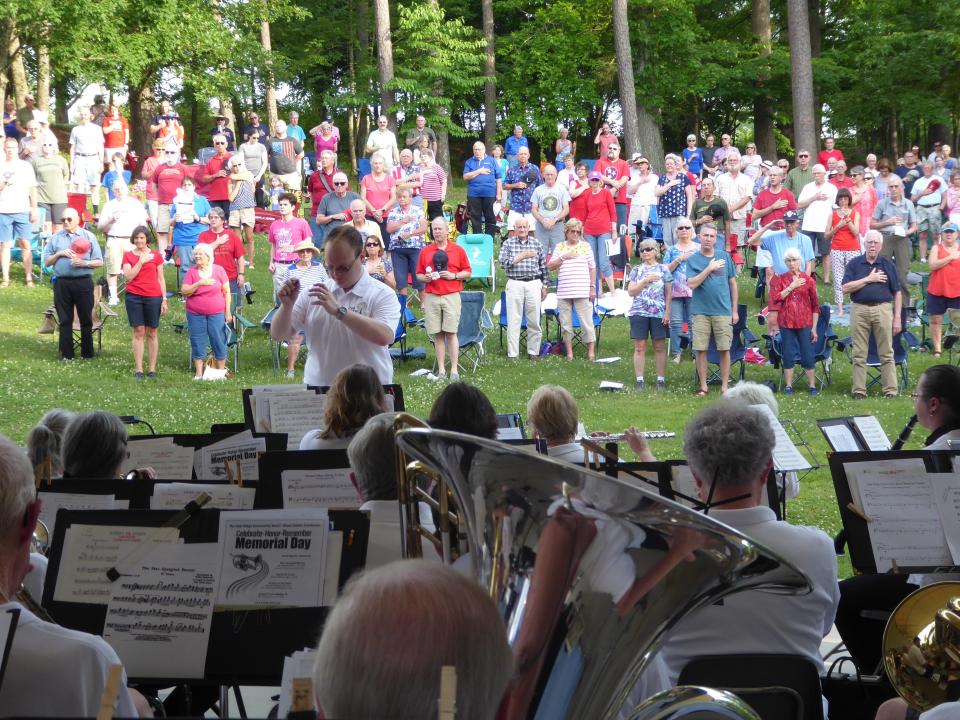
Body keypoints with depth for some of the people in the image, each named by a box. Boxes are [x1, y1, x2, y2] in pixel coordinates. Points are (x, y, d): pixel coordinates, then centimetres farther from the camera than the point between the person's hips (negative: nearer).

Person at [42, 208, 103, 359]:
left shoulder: (88, 236, 7)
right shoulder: (55, 238, 11)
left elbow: (100, 262, 4)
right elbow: (47, 262, 10)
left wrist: (84, 263, -12)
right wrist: (59, 254, -6)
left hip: (83, 282, -1)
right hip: (62, 283, 1)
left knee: (86, 320, 3)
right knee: (65, 320, 4)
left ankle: (87, 353, 11)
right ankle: (67, 354, 10)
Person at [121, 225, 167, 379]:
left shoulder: (156, 255, 5)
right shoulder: (128, 255, 5)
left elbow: (161, 279, 7)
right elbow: (128, 277, -6)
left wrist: (164, 300, 2)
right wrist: (141, 262, -12)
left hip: (153, 297, 0)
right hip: (133, 297, 0)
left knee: (151, 333, 4)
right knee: (138, 332, 1)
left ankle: (152, 369, 8)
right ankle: (138, 369, 3)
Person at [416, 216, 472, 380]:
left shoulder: (458, 250, 7)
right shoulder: (425, 252, 11)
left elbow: (468, 272, 9)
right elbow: (418, 274, 15)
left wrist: (454, 276, -7)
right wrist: (425, 278, -7)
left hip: (451, 296, -2)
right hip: (431, 297, 2)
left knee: (451, 332, -7)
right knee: (437, 334, 2)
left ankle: (454, 369, -6)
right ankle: (441, 370, 5)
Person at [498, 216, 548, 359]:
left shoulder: (537, 243, 9)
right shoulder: (508, 243, 6)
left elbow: (543, 265, 11)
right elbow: (502, 262, -7)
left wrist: (544, 286, 8)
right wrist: (521, 257, -12)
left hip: (534, 284, 1)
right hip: (515, 284, -1)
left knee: (534, 320, 3)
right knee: (513, 320, -1)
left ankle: (533, 352, 12)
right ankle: (513, 353, 2)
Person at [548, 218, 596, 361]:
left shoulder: (585, 246, 6)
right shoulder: (560, 247, 11)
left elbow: (592, 268, 6)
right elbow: (550, 266, 5)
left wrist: (592, 287, 0)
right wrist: (563, 257, -8)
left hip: (582, 292, -2)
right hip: (563, 292, 2)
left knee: (586, 322, -4)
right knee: (565, 322, 6)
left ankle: (591, 351, 2)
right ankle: (569, 351, 15)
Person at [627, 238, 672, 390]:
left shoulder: (663, 268, 6)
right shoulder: (637, 269, 9)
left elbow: (668, 293, 5)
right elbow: (630, 291, 1)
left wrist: (667, 312, -3)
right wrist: (645, 281, -12)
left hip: (659, 314, -1)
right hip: (639, 313, 1)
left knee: (660, 347, 2)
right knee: (639, 347, -1)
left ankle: (661, 380, 6)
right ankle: (639, 380, 2)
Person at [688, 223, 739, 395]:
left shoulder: (725, 257, 5)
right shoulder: (693, 260, 2)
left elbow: (733, 284, 10)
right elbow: (692, 284, -9)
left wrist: (734, 310, 8)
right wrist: (709, 268, -15)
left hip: (723, 311, 0)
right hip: (701, 311, 0)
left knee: (724, 349, 1)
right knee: (700, 349, 1)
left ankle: (725, 386, 11)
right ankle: (703, 386, 12)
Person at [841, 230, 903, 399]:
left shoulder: (888, 265, 7)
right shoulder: (854, 264, 7)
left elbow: (897, 293, 7)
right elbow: (846, 288, -3)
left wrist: (897, 318, 1)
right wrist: (868, 279, -9)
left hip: (883, 309, 0)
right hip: (859, 310, 0)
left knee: (886, 354, 0)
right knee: (859, 354, 4)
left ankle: (890, 390, 3)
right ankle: (859, 390, 8)